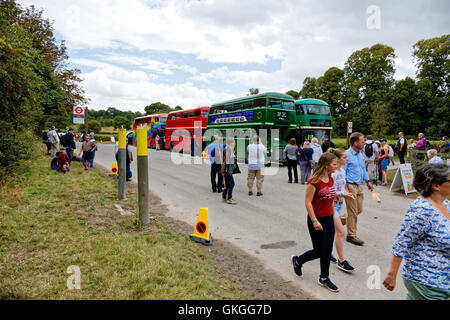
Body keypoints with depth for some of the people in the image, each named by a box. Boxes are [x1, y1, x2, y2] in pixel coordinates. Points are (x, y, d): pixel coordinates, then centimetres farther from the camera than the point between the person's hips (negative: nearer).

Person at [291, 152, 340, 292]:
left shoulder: (331, 179, 5)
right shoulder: (314, 181, -18)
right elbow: (308, 202, -18)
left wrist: (333, 217, 16)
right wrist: (314, 221, -22)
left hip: (329, 219, 7)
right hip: (317, 220, -7)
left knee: (328, 251, 12)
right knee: (319, 251, 3)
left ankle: (324, 279, 28)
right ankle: (297, 261, 28)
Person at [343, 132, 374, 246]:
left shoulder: (360, 154, 11)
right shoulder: (347, 154, -15)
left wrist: (368, 181, 23)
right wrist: (344, 188, -21)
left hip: (359, 186, 8)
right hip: (350, 185, -8)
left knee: (359, 210, 13)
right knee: (353, 212, -1)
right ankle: (351, 235, 10)